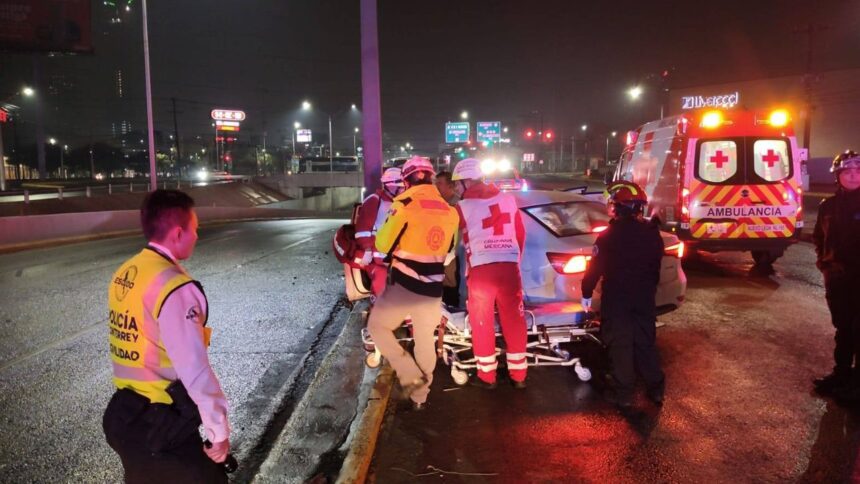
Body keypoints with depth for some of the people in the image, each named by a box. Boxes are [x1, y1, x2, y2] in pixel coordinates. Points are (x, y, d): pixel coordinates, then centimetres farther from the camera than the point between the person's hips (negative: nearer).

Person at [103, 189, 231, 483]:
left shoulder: (123, 275, 3)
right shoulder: (174, 287, -24)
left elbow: (134, 345, 10)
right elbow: (195, 371, -25)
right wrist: (219, 430, -16)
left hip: (123, 414, 9)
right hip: (161, 428, -8)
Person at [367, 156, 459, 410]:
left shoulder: (405, 204, -12)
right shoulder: (449, 210, 5)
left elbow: (383, 245, -8)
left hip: (403, 285, -5)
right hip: (433, 288, 5)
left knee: (377, 327, 16)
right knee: (426, 340, 19)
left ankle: (411, 376, 6)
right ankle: (420, 395, 31)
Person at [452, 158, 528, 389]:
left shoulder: (463, 207, -2)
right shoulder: (508, 199, 10)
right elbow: (521, 234, 15)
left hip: (481, 269, -3)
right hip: (509, 267, 4)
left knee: (482, 323, 9)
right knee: (514, 320, 11)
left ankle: (487, 376, 17)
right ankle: (518, 374, 18)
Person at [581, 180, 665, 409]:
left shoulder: (608, 236, -13)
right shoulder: (652, 234, 3)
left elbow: (595, 268, -12)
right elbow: (656, 266, 11)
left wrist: (587, 293, -1)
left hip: (617, 298, -5)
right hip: (645, 297, 5)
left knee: (620, 345, 2)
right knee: (645, 342, 14)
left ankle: (624, 393, 6)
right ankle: (656, 388, 19)